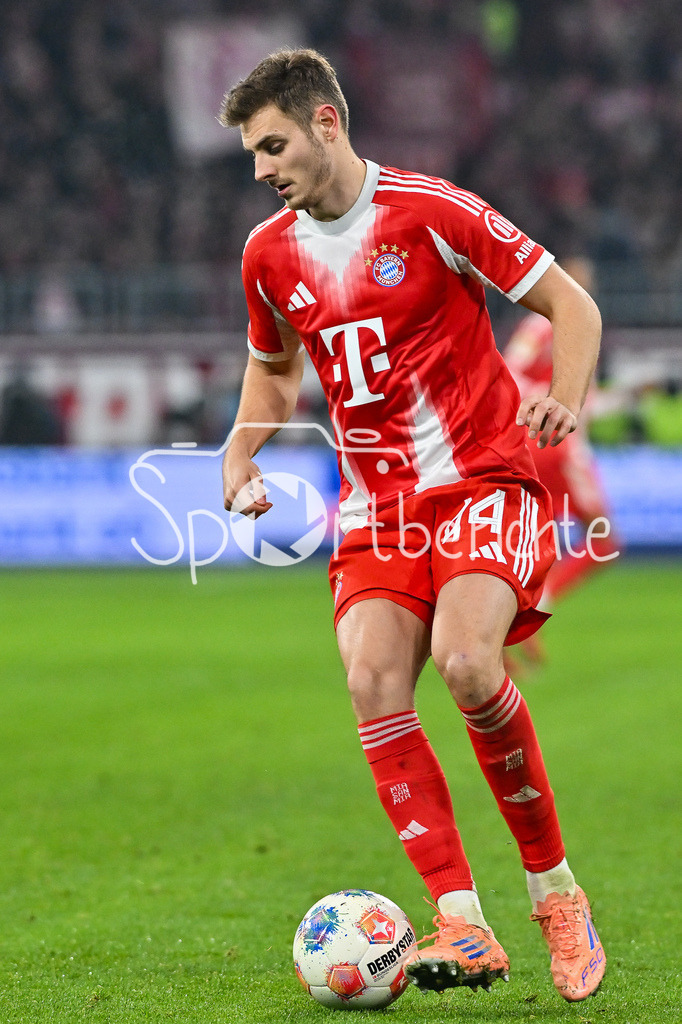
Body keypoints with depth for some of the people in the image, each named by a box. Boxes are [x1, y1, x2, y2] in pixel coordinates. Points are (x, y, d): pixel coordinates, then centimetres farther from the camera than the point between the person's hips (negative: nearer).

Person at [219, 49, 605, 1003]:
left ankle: (557, 892, -8)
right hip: (376, 504, 5)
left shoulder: (433, 211, -9)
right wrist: (241, 456, 10)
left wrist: (565, 403, -20)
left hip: (486, 481, -5)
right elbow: (276, 366, 28)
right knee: (373, 682, -19)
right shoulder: (269, 254, 8)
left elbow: (571, 304, -3)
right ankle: (463, 926, -19)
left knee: (464, 661, -28)